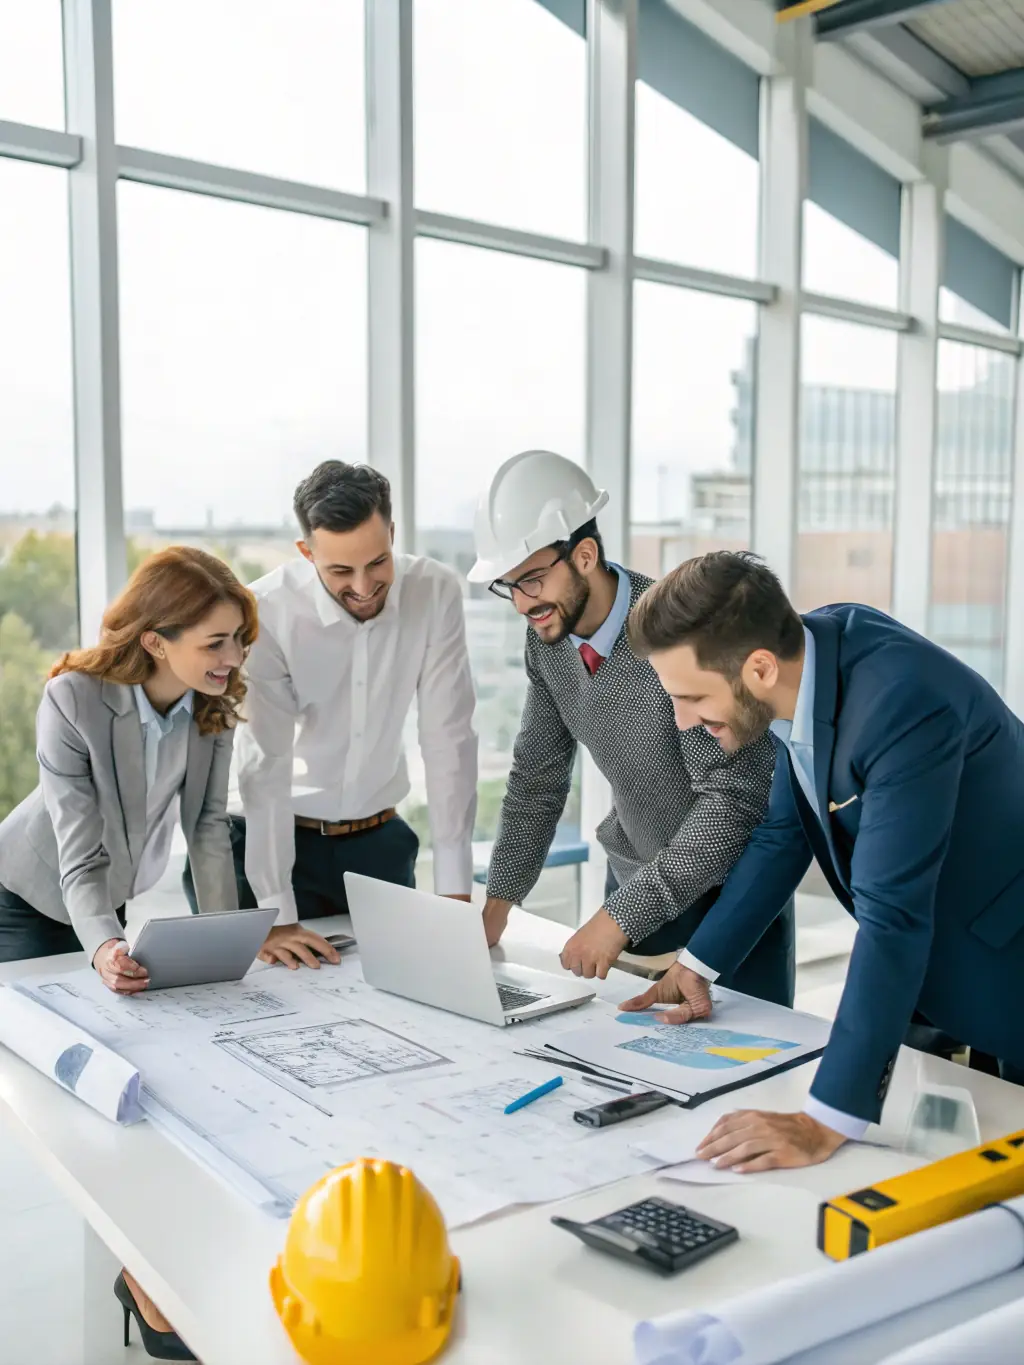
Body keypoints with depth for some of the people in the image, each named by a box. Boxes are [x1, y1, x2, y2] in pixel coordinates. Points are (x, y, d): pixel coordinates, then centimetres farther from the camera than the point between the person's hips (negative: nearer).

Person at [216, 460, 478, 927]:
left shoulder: (435, 593, -15)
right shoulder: (266, 611, -22)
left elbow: (448, 739, -13)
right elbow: (266, 765, -22)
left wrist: (454, 887, -16)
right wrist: (277, 914, -26)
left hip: (380, 838, 3)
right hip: (280, 838, -2)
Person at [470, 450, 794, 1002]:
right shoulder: (547, 639, -7)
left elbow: (734, 798, -30)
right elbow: (537, 774, 4)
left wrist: (623, 915, -30)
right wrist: (500, 898, -3)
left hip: (731, 882, -5)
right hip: (635, 875, 6)